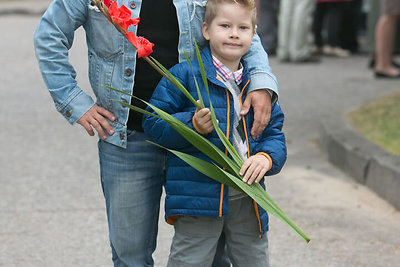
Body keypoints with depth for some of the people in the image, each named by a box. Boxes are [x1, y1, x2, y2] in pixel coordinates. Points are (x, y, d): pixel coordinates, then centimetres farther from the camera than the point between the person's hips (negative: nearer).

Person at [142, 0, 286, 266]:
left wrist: (267, 157, -9)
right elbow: (154, 124, -8)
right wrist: (193, 125, -23)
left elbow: (274, 132, 12)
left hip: (248, 198, 5)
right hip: (198, 192, -5)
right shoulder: (184, 75, -7)